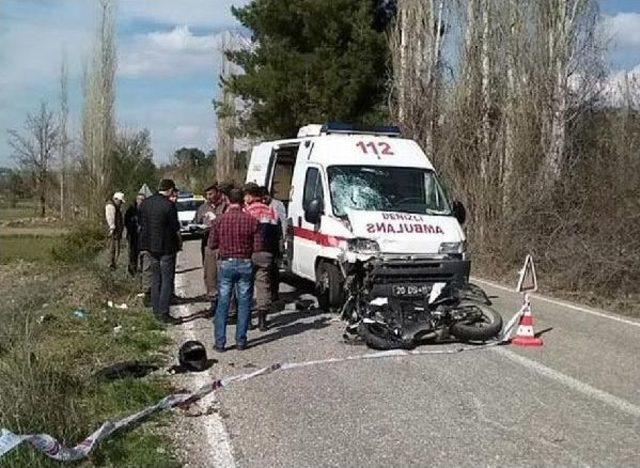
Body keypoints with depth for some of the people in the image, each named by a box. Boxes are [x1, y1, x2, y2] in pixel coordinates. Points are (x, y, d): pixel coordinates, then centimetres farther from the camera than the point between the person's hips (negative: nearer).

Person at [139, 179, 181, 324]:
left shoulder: (146, 203, 4)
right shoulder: (169, 205, -17)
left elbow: (142, 223, 11)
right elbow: (175, 228, -12)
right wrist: (179, 241, 5)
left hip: (150, 246, 7)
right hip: (166, 247, -7)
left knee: (155, 279, 17)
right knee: (167, 280, 1)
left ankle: (155, 309, 22)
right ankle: (163, 313, 0)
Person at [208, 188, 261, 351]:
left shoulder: (219, 220, -5)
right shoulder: (251, 220, -7)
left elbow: (211, 245, 0)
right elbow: (258, 246, -7)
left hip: (226, 264, 0)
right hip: (245, 264, 0)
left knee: (223, 304, 8)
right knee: (244, 303, 10)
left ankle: (220, 342, 8)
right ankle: (240, 341, 13)